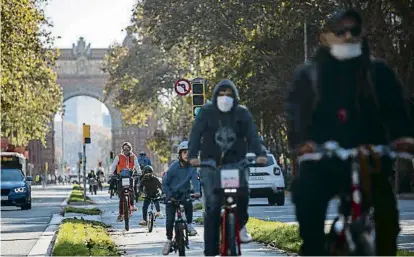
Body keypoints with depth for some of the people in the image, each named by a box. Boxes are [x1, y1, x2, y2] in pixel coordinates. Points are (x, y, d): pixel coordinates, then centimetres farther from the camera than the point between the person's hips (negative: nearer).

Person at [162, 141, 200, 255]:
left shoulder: (192, 167, -10)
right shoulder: (174, 167, -14)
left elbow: (195, 180, -22)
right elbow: (165, 183, -9)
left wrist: (197, 191, -41)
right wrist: (169, 195, -22)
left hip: (185, 193, 1)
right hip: (172, 194, -1)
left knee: (188, 203, -33)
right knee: (170, 219, -10)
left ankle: (189, 224, -10)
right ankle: (169, 241, 8)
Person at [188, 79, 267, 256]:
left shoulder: (242, 113, 3)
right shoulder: (206, 112, -1)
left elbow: (252, 135, -7)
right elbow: (196, 134, -11)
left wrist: (260, 154, -26)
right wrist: (193, 155, -28)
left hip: (236, 162, 0)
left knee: (242, 191, -29)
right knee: (212, 207, -6)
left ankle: (241, 225, -2)